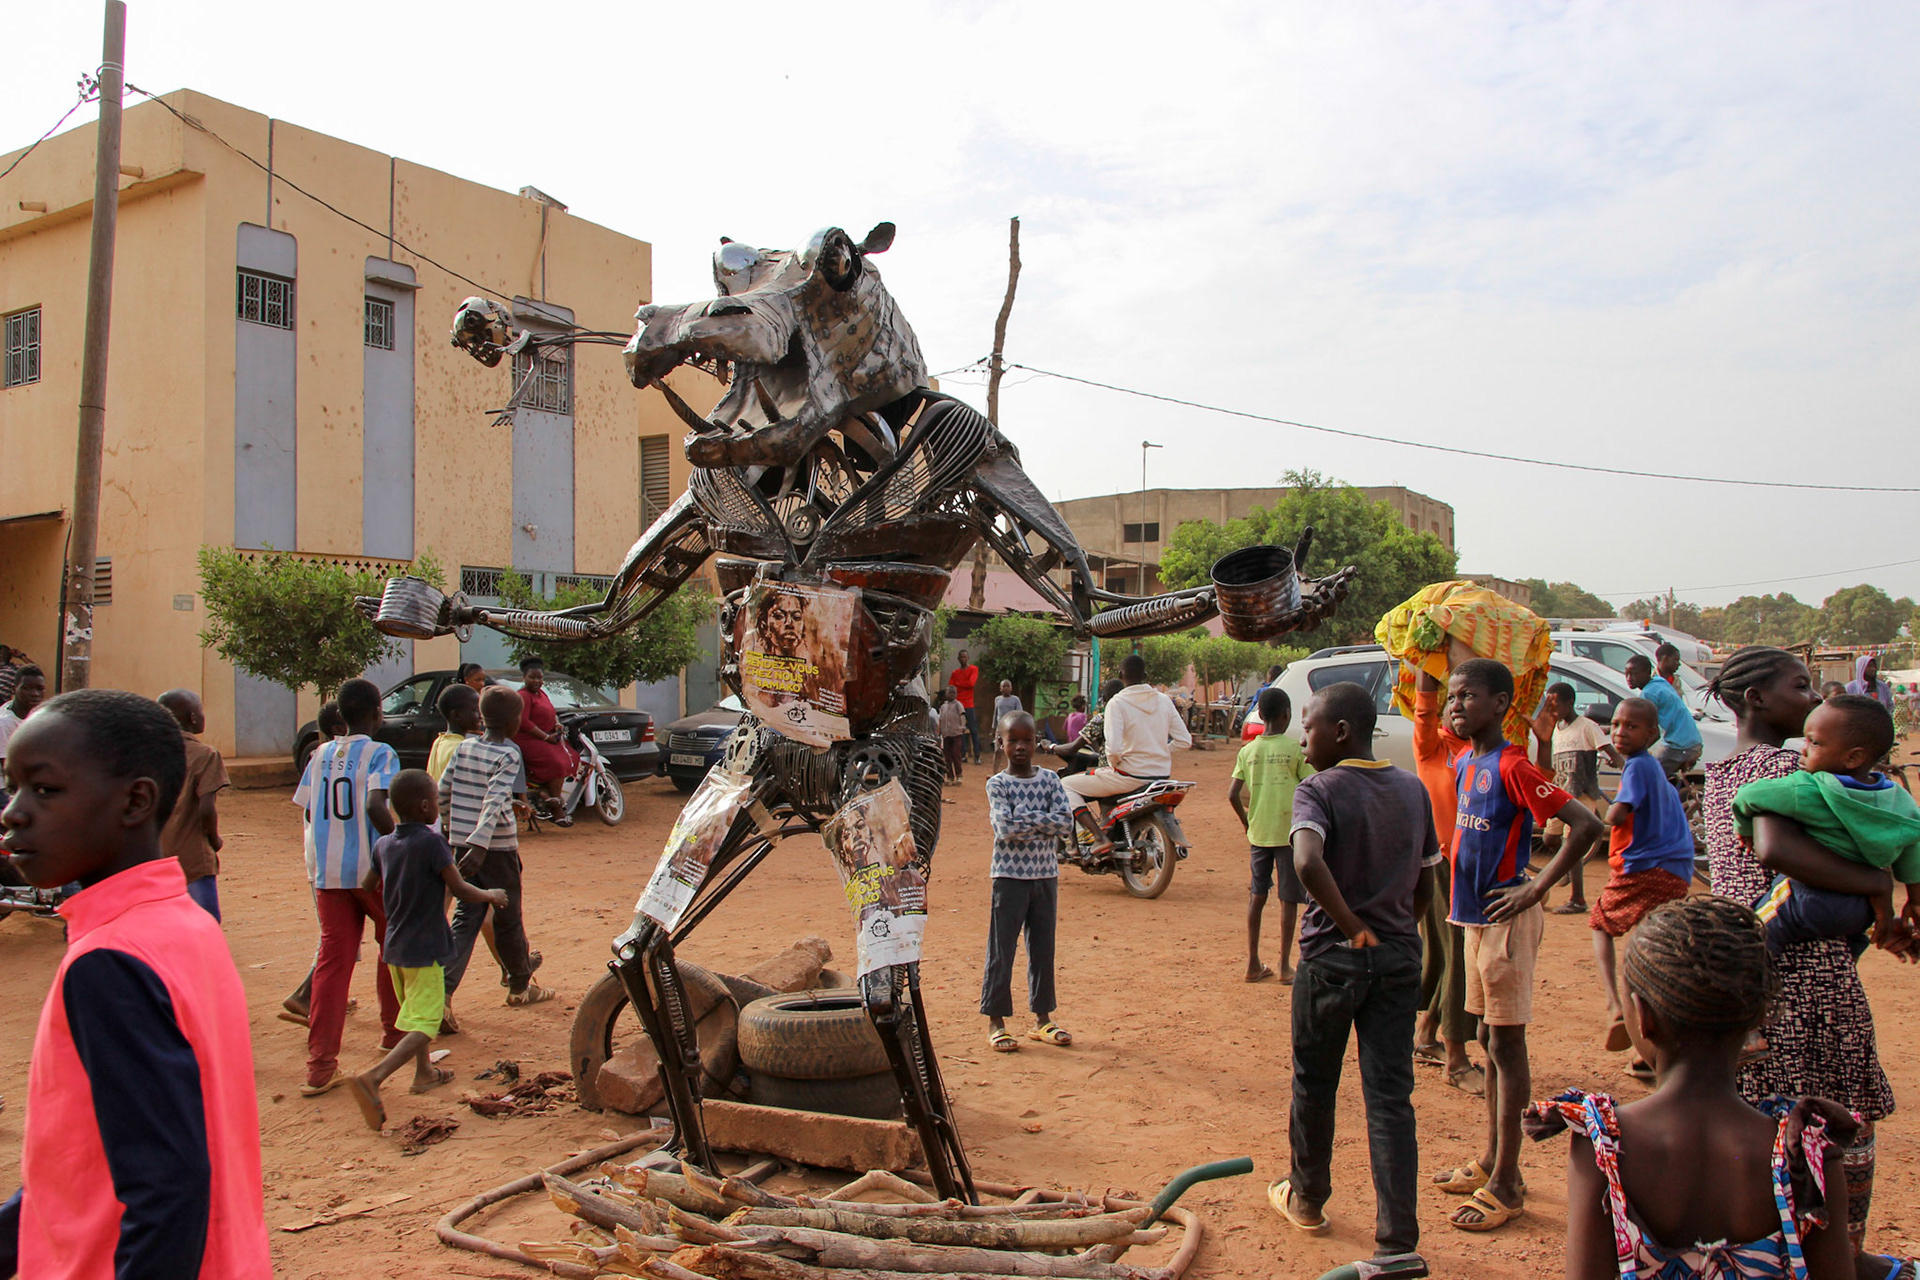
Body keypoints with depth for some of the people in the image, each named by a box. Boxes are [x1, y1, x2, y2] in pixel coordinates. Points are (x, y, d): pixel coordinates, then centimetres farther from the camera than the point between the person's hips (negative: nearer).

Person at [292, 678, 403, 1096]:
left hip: (327, 873, 4)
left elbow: (309, 811, 10)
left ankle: (321, 1065, -3)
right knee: (395, 947, 18)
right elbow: (376, 806, -24)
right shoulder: (379, 754, -9)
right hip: (372, 871, -4)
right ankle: (393, 1030, 31)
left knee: (333, 960, 3)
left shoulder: (320, 755, 8)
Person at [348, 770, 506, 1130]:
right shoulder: (432, 842, -18)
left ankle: (424, 1072, 41)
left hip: (394, 947, 8)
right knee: (423, 1025, -7)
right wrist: (491, 895, 3)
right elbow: (459, 890, -15)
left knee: (413, 1012, 26)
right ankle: (373, 1077, -24)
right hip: (424, 949, -8)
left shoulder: (383, 845, 3)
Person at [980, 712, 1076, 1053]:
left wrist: (1026, 819, -14)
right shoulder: (997, 784, -6)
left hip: (1046, 874, 4)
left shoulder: (1050, 779, 4)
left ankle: (1042, 1018, 23)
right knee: (1001, 950, 2)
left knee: (1043, 948, 11)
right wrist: (1044, 823, -12)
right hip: (1010, 875, -4)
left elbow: (1066, 823, -8)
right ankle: (996, 1021, 12)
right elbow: (1006, 829, -19)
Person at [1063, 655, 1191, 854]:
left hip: (1129, 776, -7)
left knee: (1067, 785, 5)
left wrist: (1113, 764, -2)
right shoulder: (1164, 700, 4)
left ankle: (1100, 838, -10)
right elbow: (1185, 741, 3)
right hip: (1161, 775, 7)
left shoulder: (1117, 703, -13)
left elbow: (1113, 749, -23)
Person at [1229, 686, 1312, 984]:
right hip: (1290, 833, -3)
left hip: (1258, 833, 3)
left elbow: (1233, 794, -1)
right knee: (1289, 898, 6)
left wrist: (1246, 823, 12)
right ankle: (1285, 966, 10)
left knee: (1257, 895, 13)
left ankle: (1254, 964, 16)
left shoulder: (1247, 751, 2)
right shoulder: (1297, 748, -7)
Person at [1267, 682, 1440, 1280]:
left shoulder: (1318, 789, -13)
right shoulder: (1413, 790, 4)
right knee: (1391, 1098, 5)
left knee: (1314, 1086, 16)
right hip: (1400, 957, 4)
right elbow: (1425, 884, 9)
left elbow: (1307, 862, -31)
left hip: (1333, 956, -4)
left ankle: (1306, 1198, 36)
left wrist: (1353, 926, -21)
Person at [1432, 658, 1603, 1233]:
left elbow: (1586, 824, -23)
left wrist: (1536, 889, -21)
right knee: (1489, 1038, 16)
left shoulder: (1511, 766, -18)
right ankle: (1491, 1162, 28)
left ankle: (1506, 1185, 7)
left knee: (1506, 1042, -2)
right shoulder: (1465, 763, 9)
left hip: (1506, 917, -9)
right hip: (1476, 914, 9)